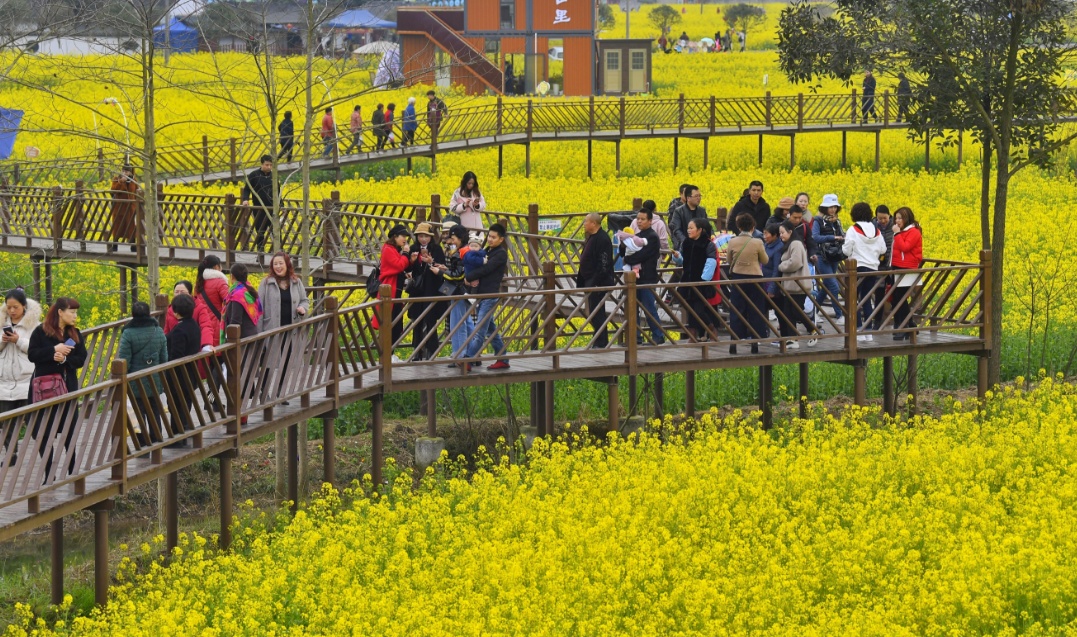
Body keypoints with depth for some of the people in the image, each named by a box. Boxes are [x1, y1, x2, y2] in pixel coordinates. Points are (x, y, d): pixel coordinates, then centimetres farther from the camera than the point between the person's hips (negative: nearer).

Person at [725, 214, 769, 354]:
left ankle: (734, 342, 4)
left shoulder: (732, 242, -7)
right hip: (754, 278, -2)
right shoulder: (757, 243, -12)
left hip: (737, 277, 2)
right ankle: (755, 342, 7)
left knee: (737, 310, 8)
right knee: (755, 310, 8)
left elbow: (730, 261, 7)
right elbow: (765, 261, 1)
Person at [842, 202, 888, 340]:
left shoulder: (853, 230, -12)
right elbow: (883, 250, 5)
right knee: (867, 299, 13)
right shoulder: (876, 231, 2)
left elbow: (847, 250, -12)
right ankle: (868, 332, 11)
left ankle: (858, 331, -7)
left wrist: (843, 247, 10)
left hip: (858, 267, -5)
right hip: (873, 268, 5)